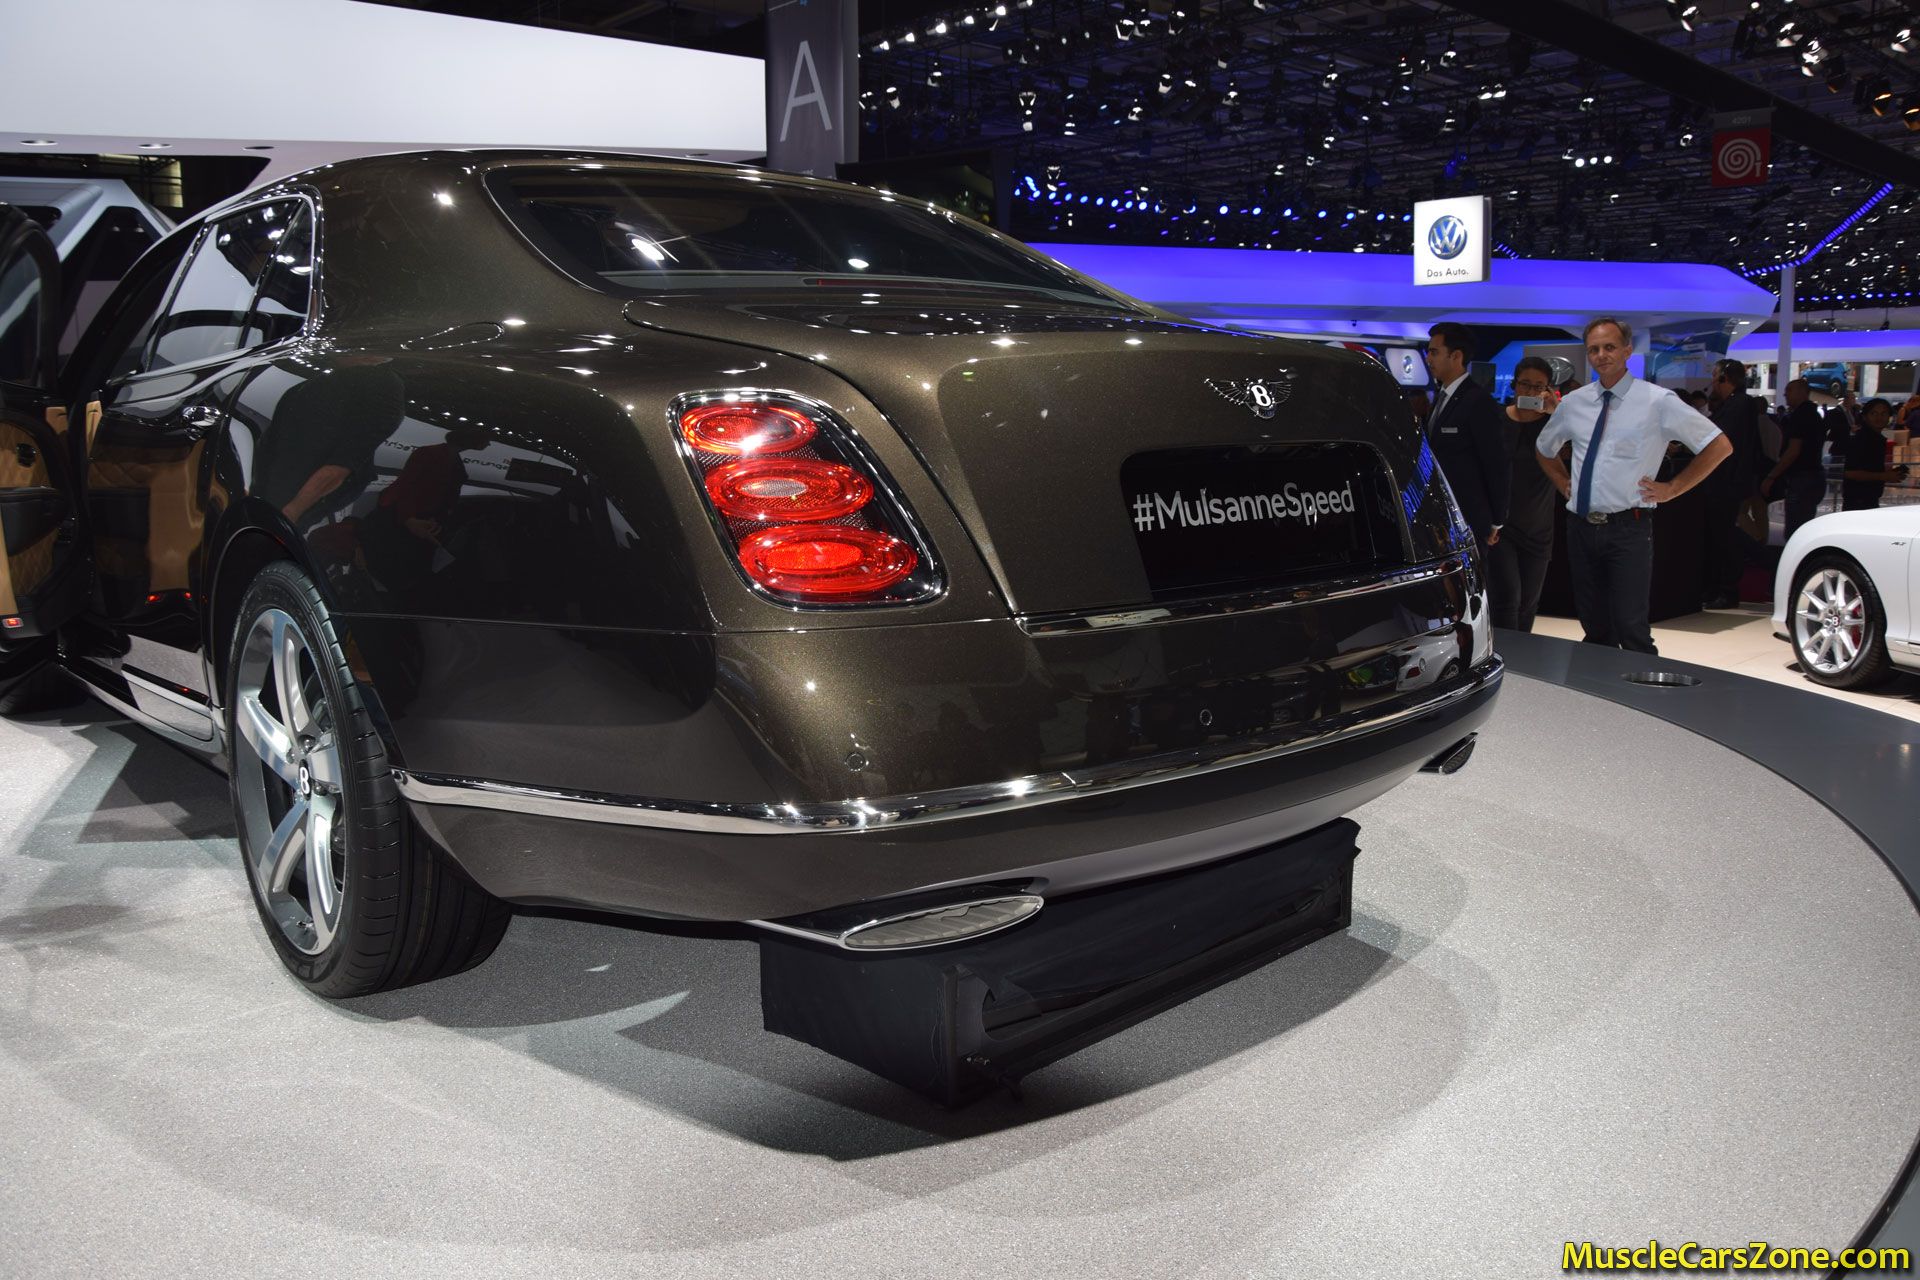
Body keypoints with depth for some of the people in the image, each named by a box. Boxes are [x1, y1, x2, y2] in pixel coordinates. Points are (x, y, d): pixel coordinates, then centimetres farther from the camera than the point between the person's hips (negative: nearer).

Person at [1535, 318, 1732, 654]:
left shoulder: (1657, 401, -5)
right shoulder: (1573, 403, 8)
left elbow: (1719, 446, -1)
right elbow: (1543, 449, 28)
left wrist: (1672, 489, -3)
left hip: (1627, 529, -5)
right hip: (1581, 526, 5)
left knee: (1631, 629, -9)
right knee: (1594, 629, 12)